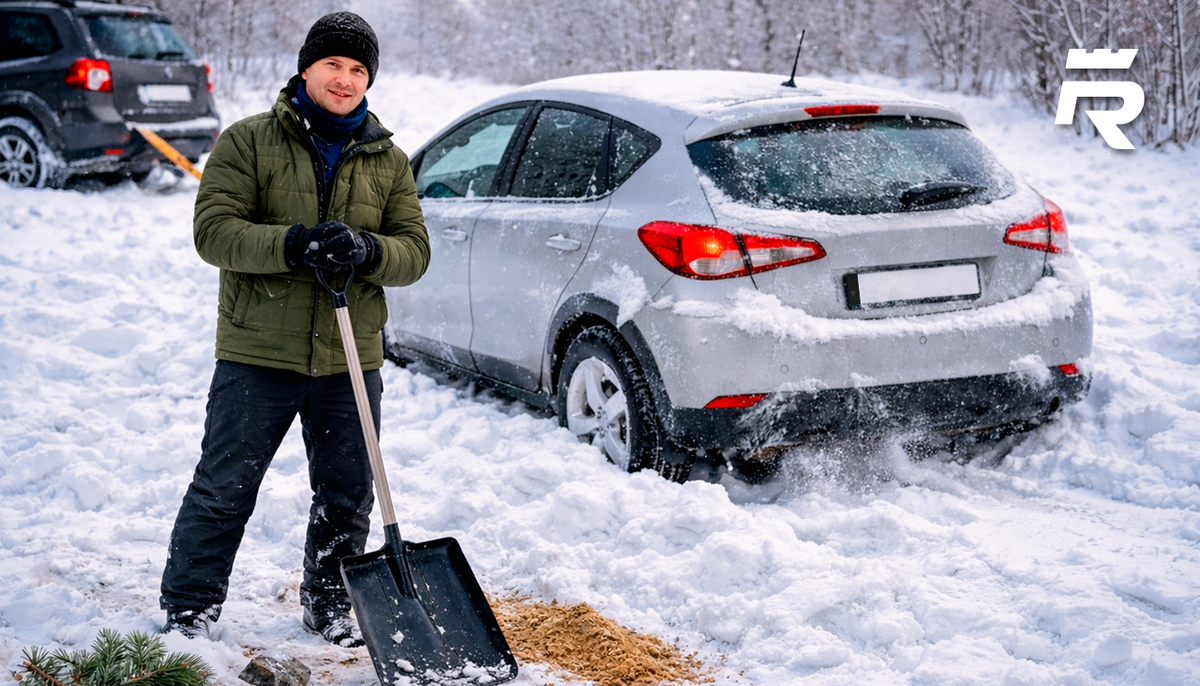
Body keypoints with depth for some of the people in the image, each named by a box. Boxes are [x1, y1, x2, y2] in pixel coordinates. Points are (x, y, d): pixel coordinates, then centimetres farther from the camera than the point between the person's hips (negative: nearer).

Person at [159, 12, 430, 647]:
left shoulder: (389, 161, 9)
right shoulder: (248, 140, 0)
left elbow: (414, 250, 4)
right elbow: (214, 229, -10)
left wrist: (366, 251, -18)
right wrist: (295, 244, -24)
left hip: (350, 362, 3)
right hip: (257, 356, -3)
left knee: (346, 498, 14)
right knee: (223, 492, 3)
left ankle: (328, 605, 33)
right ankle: (187, 611, 18)